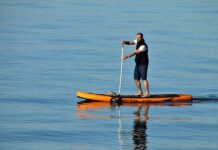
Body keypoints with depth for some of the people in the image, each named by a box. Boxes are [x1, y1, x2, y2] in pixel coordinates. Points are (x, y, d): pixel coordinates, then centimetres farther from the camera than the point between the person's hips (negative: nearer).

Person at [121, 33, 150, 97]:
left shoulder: (143, 46, -21)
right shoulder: (137, 42, 6)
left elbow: (135, 53, -26)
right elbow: (130, 42, 4)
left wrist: (126, 57, -31)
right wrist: (124, 42, -18)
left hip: (143, 64, -9)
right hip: (138, 63, 9)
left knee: (143, 78, -13)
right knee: (136, 78, 9)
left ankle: (147, 93, -13)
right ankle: (140, 92, 18)